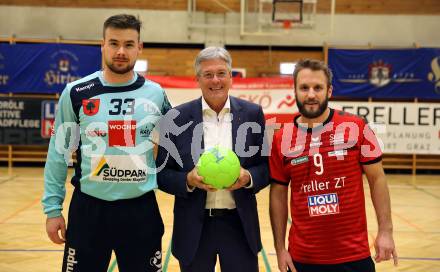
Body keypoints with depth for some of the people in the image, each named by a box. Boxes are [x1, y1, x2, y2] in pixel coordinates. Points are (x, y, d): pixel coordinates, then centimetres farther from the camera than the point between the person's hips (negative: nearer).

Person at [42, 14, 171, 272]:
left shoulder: (155, 94, 1)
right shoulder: (76, 93, -3)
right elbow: (58, 153, 2)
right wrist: (53, 207, 0)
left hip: (142, 211, 1)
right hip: (88, 209, -1)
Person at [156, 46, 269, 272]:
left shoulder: (252, 114, 2)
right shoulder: (178, 117, -1)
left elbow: (266, 167, 6)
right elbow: (162, 173, 1)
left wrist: (248, 177, -14)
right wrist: (189, 180, -17)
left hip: (239, 225, 1)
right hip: (194, 227, 0)